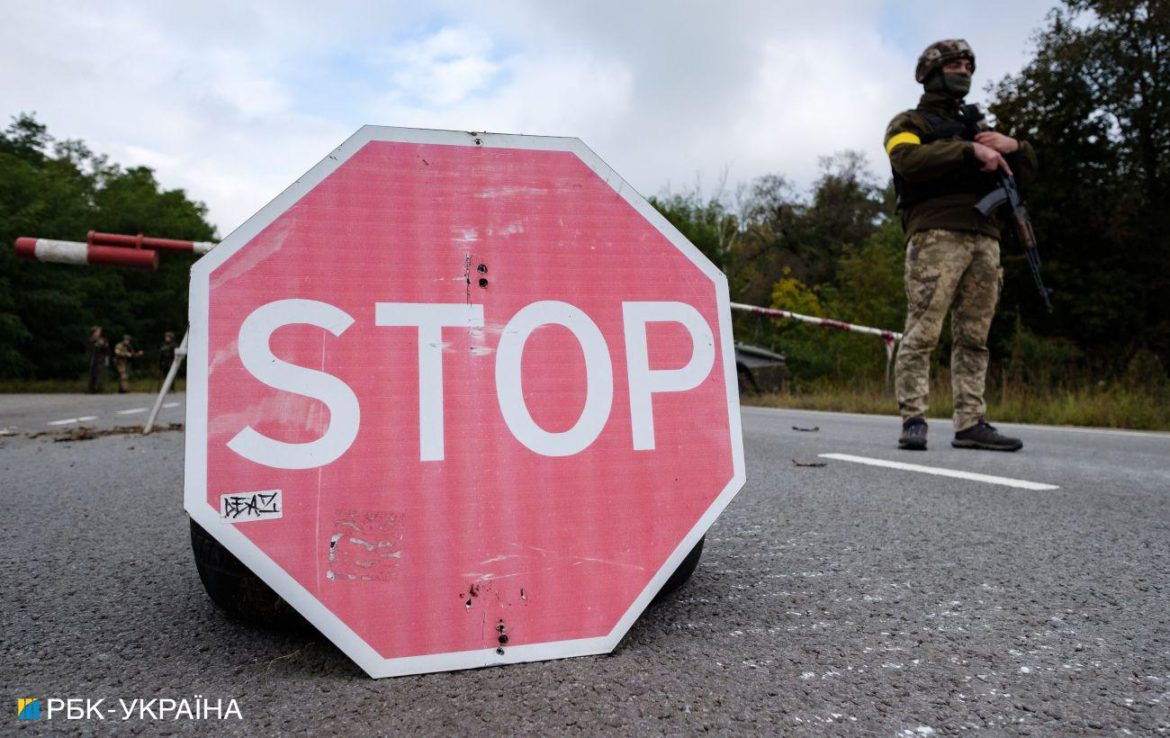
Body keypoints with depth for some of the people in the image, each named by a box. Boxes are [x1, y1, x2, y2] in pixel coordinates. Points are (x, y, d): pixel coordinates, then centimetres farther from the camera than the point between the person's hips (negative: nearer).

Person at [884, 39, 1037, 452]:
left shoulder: (975, 126, 32)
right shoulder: (909, 122, 13)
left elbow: (1027, 171, 27)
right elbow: (908, 159, -11)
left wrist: (1013, 146, 6)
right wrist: (970, 150, -16)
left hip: (984, 239, 6)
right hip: (937, 235, -6)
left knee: (974, 337, 2)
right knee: (923, 332, -12)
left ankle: (971, 423, 3)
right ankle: (913, 421, -11)